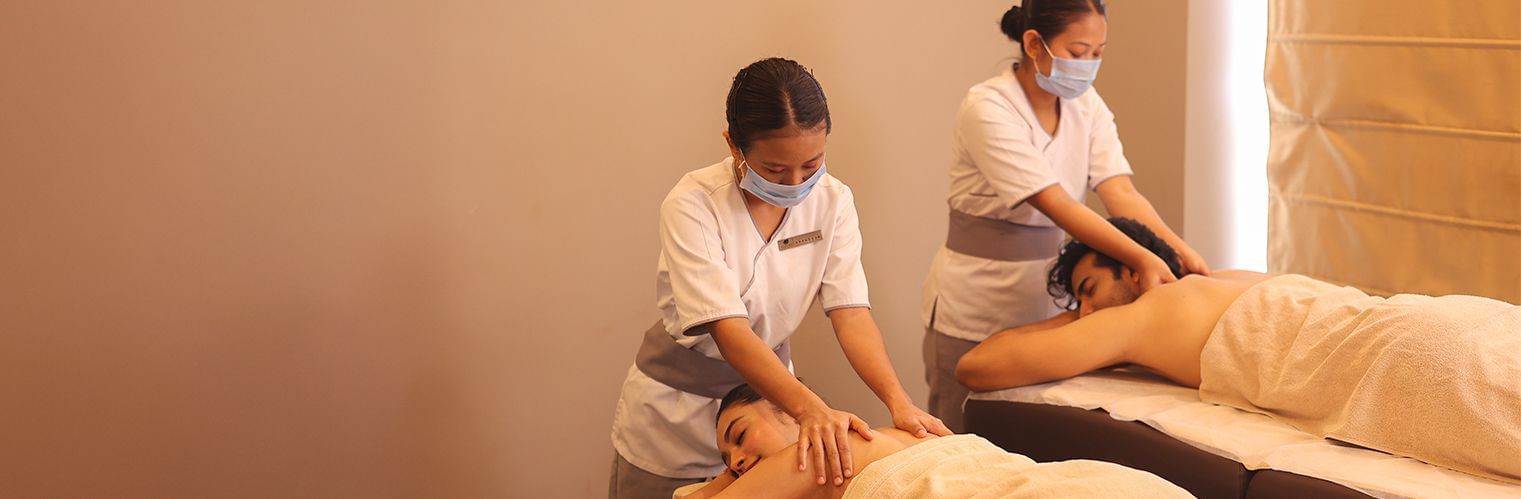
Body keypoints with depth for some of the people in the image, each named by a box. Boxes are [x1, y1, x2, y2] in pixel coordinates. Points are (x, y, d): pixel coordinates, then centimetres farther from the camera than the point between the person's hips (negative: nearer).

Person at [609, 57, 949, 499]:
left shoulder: (832, 202, -10)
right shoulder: (692, 205, -24)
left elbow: (850, 312, -16)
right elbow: (728, 329, -32)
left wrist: (898, 401, -33)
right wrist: (810, 409, -45)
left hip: (768, 386, 4)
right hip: (678, 409, -3)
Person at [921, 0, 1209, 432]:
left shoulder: (1086, 105, 2)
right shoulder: (987, 109, -19)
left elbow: (1120, 192, -10)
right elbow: (1057, 205, -27)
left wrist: (1181, 251, -26)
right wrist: (1141, 259, -36)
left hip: (1045, 307, 6)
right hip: (974, 315, -6)